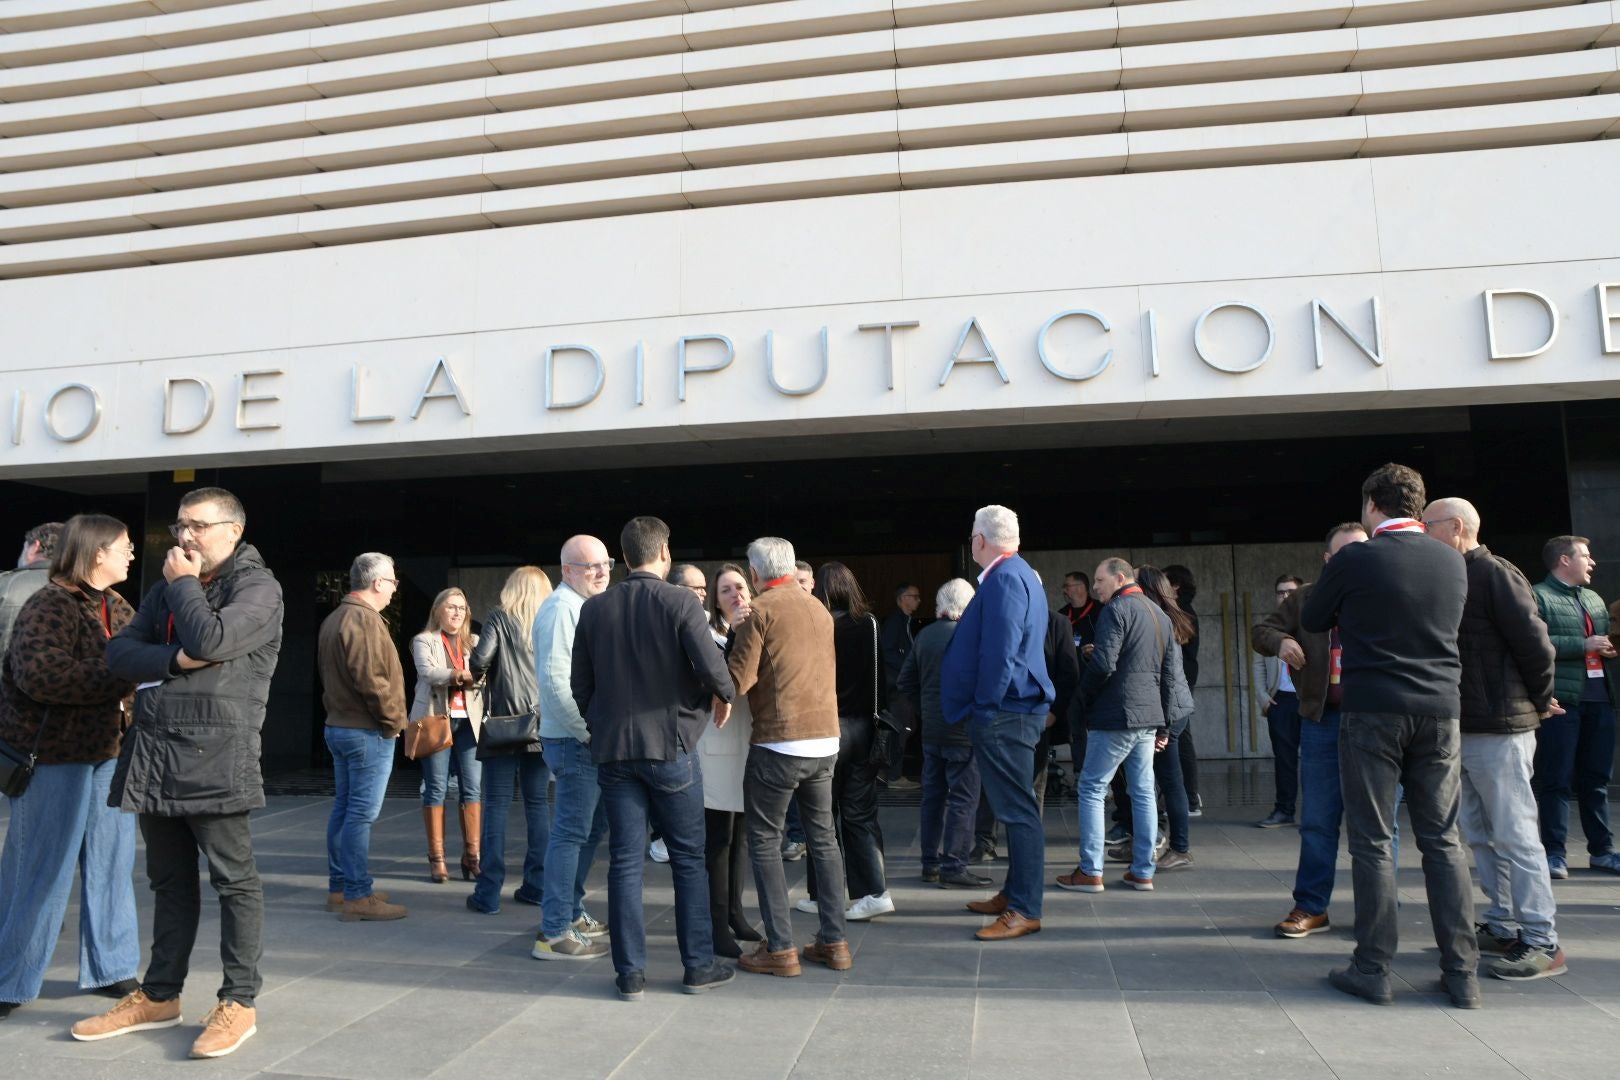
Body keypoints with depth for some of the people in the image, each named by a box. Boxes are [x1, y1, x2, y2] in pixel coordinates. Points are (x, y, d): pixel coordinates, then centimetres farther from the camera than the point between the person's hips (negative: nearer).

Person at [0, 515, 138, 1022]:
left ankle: (109, 968, 24)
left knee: (111, 862, 12)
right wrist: (122, 677, -22)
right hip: (55, 756, -8)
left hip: (109, 752, 8)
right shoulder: (49, 605, -13)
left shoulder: (117, 608, 12)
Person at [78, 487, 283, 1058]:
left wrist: (183, 582, -5)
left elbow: (210, 640, -20)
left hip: (215, 754, -7)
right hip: (152, 749, 7)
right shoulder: (168, 587, 18)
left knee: (234, 879, 0)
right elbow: (118, 652, 8)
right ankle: (160, 995, 28)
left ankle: (239, 1003, 8)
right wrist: (176, 659, -11)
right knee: (170, 879, 16)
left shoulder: (257, 586, -4)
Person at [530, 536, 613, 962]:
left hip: (593, 737, 10)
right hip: (574, 739, -10)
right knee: (572, 833, -5)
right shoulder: (561, 608, -15)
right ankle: (555, 934, 3)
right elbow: (555, 679, -22)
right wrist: (589, 730, -18)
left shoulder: (586, 606, 16)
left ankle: (570, 912, 30)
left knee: (593, 828, 18)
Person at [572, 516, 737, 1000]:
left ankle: (631, 973, 12)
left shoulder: (594, 609, 3)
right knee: (688, 857, 9)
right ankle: (699, 965, 17)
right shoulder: (680, 602, -10)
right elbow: (710, 665, -19)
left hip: (612, 749, 3)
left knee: (625, 860, 8)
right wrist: (724, 696, 2)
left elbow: (580, 684, 5)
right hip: (670, 746, -3)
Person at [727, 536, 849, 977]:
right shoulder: (820, 609, 10)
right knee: (824, 838, 14)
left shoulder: (761, 611, -9)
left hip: (779, 742, -6)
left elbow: (737, 680, -11)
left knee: (764, 842, 5)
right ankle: (834, 942, 18)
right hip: (825, 739, 6)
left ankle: (780, 948, 6)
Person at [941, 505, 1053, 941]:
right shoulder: (1021, 574, 16)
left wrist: (986, 708, -15)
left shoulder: (1004, 579, -16)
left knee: (1016, 810, -5)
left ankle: (1025, 910, 2)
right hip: (1014, 710, 11)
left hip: (1003, 715, -11)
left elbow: (999, 653, -23)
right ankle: (1014, 894, 29)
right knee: (1013, 808, 17)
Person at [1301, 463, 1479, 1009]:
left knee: (1371, 840, 3)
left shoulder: (1353, 560, -9)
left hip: (1372, 712, -4)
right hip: (1440, 711, 4)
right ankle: (1462, 973, 15)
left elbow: (1312, 620, 5)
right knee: (1443, 838, 11)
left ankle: (1373, 969, 7)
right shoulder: (1453, 561, 5)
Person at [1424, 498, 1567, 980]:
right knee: (1480, 835, 14)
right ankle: (1502, 927, 24)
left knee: (1514, 835, -4)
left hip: (1498, 730, -9)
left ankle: (1542, 943, 4)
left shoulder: (1495, 573, -11)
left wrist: (1538, 703, -2)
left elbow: (1535, 643, -13)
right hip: (1461, 728, 9)